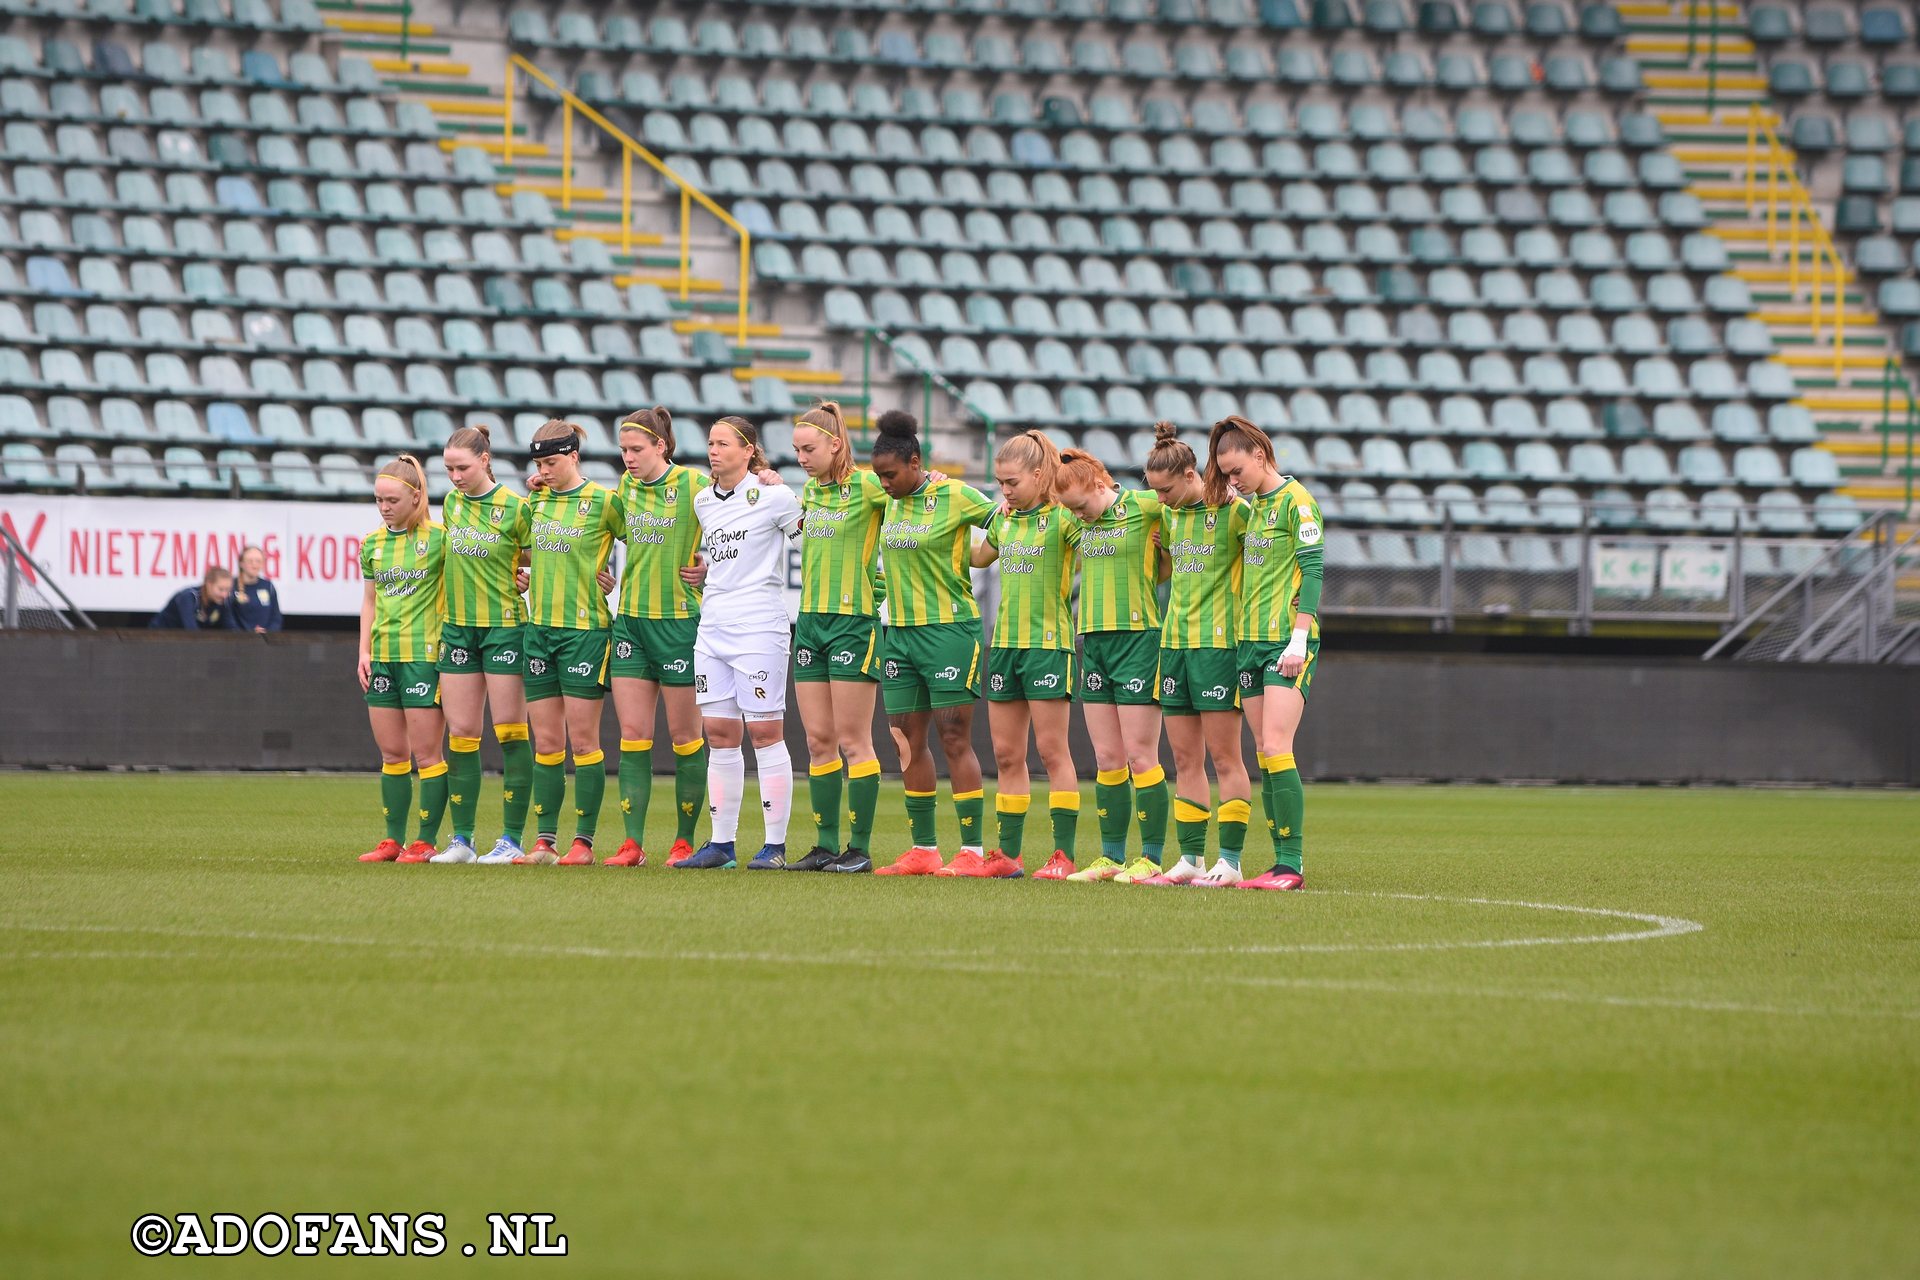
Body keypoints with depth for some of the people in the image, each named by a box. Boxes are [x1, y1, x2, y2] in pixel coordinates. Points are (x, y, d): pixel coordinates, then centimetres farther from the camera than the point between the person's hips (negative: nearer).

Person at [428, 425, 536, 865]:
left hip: (504, 625, -6)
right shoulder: (451, 503, 7)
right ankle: (461, 840, 9)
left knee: (509, 731, -4)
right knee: (460, 733, 5)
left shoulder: (515, 507, -10)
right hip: (458, 626, 6)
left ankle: (512, 840, -1)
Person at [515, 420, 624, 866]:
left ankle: (584, 841, 0)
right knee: (546, 742, 6)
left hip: (585, 629, -6)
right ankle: (545, 841, 8)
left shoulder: (603, 501, -6)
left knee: (582, 740, -4)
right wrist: (521, 568, 8)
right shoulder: (537, 501, 11)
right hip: (539, 628, 6)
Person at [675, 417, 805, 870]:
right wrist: (700, 572, 14)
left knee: (765, 732, -5)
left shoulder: (772, 496, -6)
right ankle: (721, 843, 10)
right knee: (719, 734, 6)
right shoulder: (703, 501, 14)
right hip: (712, 627, 7)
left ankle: (776, 845, -2)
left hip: (758, 626, -7)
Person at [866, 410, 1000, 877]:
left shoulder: (955, 497, -9)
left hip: (949, 629, -7)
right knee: (908, 743, 7)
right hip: (900, 629, 7)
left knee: (954, 739, -7)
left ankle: (971, 852, -5)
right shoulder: (891, 501, 9)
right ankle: (923, 850, 14)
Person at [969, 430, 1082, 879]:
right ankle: (1008, 854, 13)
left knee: (1052, 750, -5)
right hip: (1005, 641, 7)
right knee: (1006, 754, 8)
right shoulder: (1003, 519, 12)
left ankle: (1064, 855, -2)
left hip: (1048, 643, -7)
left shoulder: (1063, 517, -8)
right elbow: (977, 557, 29)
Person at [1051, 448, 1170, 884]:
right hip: (1094, 640, 6)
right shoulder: (1083, 522, 10)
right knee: (1107, 758, 7)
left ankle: (1151, 859, 0)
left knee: (1140, 756, -5)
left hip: (1138, 638, -6)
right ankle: (1111, 857, 12)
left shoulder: (1144, 506, -8)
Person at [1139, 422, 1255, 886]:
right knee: (1185, 759, 7)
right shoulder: (1170, 515, 13)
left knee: (1224, 757, -6)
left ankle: (1230, 861, -4)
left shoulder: (1233, 509, -9)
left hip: (1219, 642, -7)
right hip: (1175, 640, 7)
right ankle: (1191, 859, 10)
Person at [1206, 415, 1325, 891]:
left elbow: (1312, 571, -13)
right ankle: (1281, 864, 4)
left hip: (1287, 641, -8)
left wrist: (1299, 639, -18)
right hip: (1251, 639, 8)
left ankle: (1292, 865, -15)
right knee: (1265, 755, 4)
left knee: (1276, 748, -15)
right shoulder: (1252, 504, 16)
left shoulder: (1296, 500, -8)